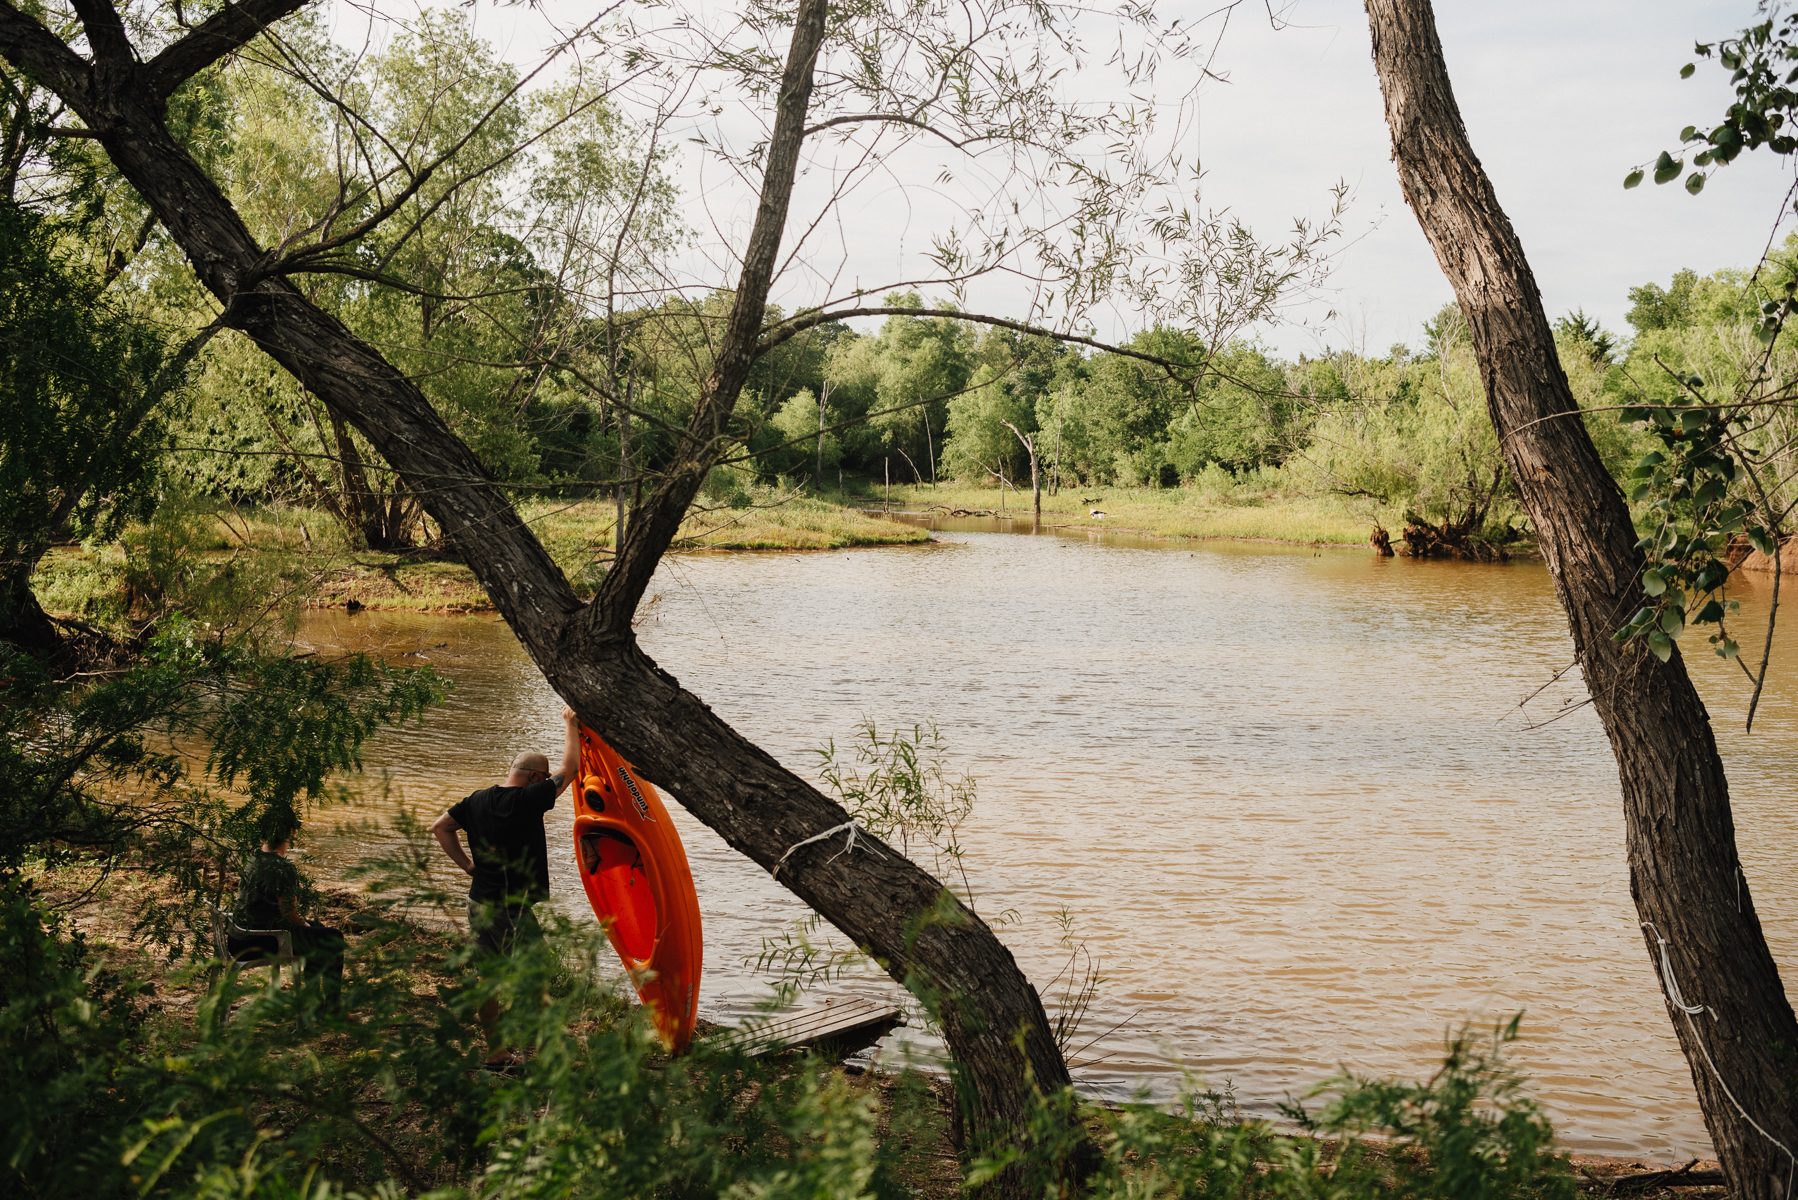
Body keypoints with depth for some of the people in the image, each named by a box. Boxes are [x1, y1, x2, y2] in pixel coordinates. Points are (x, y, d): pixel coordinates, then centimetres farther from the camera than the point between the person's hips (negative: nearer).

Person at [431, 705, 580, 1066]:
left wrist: (467, 864, 11)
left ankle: (495, 1052, 22)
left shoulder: (477, 801, 5)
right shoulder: (528, 800, -15)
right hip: (517, 910, -7)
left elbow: (440, 827, 12)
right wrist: (570, 724, 8)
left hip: (480, 904, 7)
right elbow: (569, 766, -6)